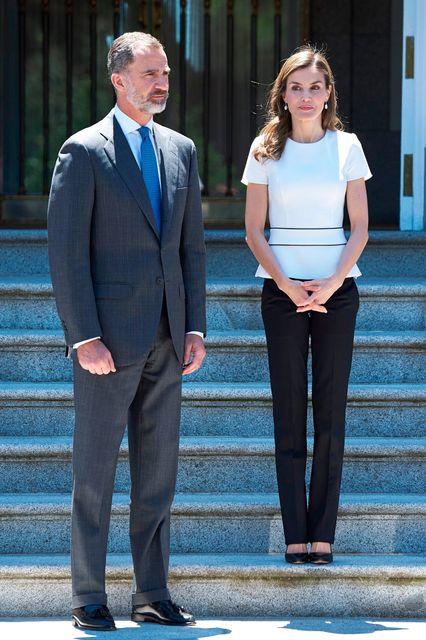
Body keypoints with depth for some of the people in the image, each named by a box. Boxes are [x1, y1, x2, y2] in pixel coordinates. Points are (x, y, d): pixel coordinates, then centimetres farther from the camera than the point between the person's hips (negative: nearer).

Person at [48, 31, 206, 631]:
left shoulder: (180, 150, 13)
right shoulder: (84, 152, -5)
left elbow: (192, 245, 15)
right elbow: (66, 252, -9)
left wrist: (196, 328, 6)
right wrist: (84, 338, -15)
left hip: (165, 338, 6)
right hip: (108, 335, -6)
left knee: (158, 473, 9)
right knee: (95, 471, 0)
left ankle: (152, 594, 16)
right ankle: (89, 598, 7)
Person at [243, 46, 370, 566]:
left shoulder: (346, 147, 4)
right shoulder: (266, 149, 3)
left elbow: (359, 227, 4)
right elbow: (254, 231, 3)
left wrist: (333, 281, -11)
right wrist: (287, 284, -10)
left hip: (337, 290, 0)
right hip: (282, 289, 0)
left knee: (330, 411, 0)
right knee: (289, 411, 0)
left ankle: (323, 533, 4)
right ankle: (295, 533, 2)